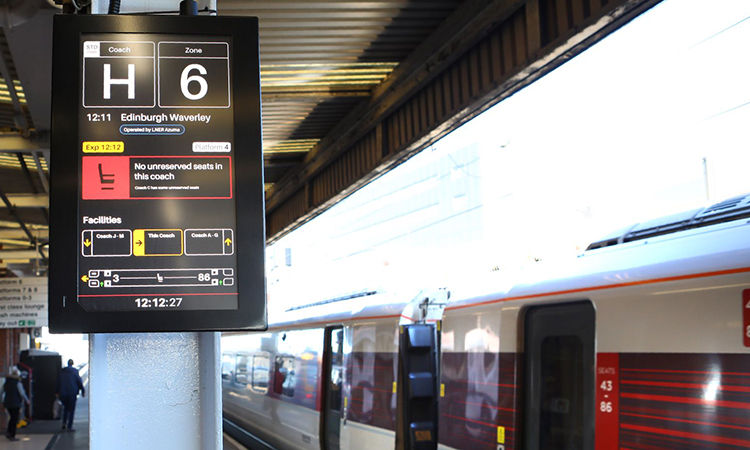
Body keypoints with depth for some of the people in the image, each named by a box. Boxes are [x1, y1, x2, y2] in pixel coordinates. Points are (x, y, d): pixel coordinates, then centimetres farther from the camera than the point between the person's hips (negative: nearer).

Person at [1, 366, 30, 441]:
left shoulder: (6, 383, 7)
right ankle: (12, 436, 2)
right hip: (15, 403, -6)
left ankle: (8, 432, 6)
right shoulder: (18, 383, -12)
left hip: (7, 403, 6)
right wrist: (27, 400, 0)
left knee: (12, 418, 20)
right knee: (14, 419, 2)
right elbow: (22, 394, -15)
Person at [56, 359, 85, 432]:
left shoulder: (62, 371, 5)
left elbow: (58, 383, 10)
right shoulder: (75, 371, -7)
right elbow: (79, 382, -5)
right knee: (71, 410, 2)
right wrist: (83, 391, 3)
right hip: (72, 393, -4)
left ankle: (64, 423, 11)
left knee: (65, 408, 22)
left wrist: (58, 393, 18)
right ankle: (69, 427, -2)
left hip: (63, 394, 4)